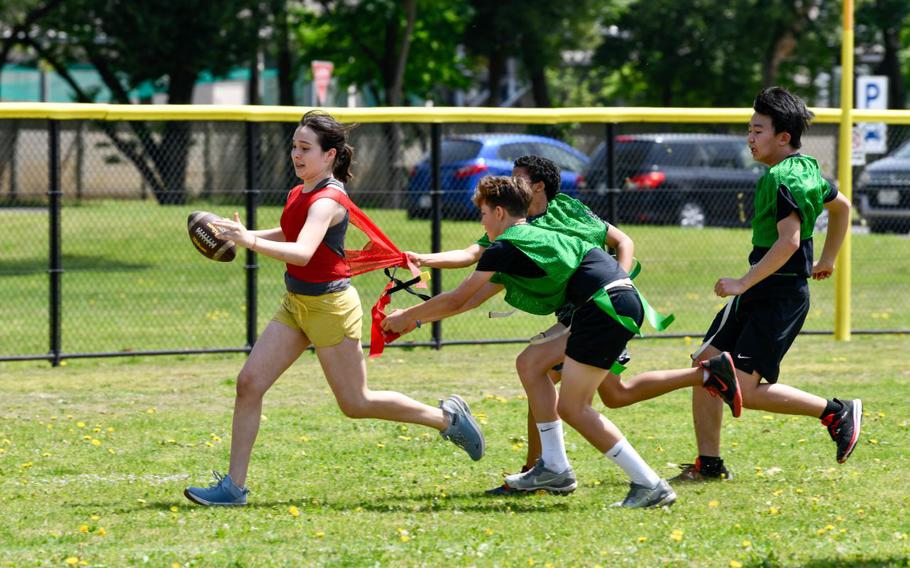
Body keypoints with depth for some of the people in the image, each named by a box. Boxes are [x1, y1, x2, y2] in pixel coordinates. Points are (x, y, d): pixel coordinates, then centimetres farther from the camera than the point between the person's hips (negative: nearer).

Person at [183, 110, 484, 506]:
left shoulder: (327, 202, -20)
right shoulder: (299, 195, 7)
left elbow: (303, 252, -37)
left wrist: (250, 241, -49)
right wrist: (245, 235, 12)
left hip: (330, 306, -8)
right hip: (296, 305, 8)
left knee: (356, 403, 3)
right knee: (249, 382, -4)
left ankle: (447, 417, 22)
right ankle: (233, 486, -2)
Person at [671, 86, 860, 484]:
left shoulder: (784, 179, -18)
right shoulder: (805, 170, 13)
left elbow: (788, 241, -28)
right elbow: (842, 206, 29)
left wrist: (742, 284, -24)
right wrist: (827, 260, 36)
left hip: (780, 295, -10)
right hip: (760, 293, 10)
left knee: (745, 389, -13)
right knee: (706, 365, 6)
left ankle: (837, 412, 0)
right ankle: (709, 464, 10)